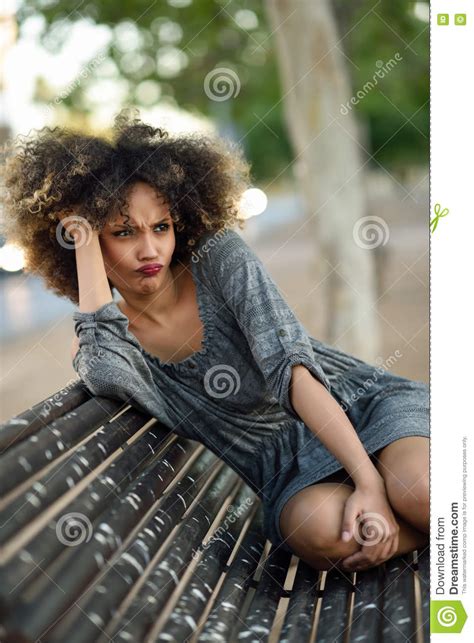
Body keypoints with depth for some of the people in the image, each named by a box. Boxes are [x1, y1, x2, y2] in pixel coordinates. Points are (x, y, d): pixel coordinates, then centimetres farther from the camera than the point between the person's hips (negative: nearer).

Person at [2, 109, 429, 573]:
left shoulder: (220, 257, -8)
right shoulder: (98, 344, -3)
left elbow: (292, 369, -19)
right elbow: (107, 376, -31)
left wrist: (369, 480, -30)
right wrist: (84, 239, -19)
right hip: (296, 474, 2)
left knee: (421, 494, -37)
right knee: (317, 529, -35)